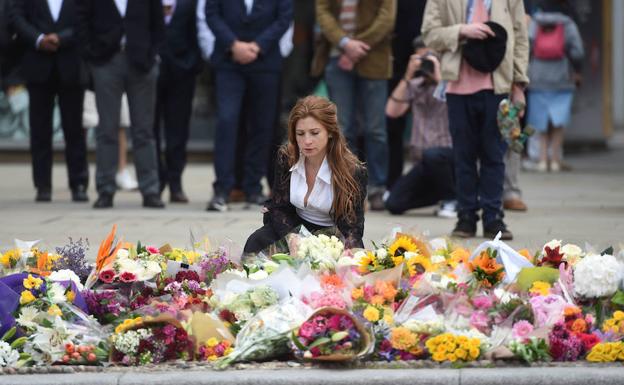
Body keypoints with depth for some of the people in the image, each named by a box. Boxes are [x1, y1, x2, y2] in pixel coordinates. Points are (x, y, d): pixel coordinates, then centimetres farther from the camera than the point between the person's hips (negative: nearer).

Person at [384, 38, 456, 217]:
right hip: (426, 163, 5)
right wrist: (407, 77, -10)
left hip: (452, 155, -5)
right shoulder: (415, 86, 9)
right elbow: (392, 111, -4)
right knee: (394, 204, -10)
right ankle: (442, 192, 14)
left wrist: (439, 78, -19)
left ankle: (452, 200, -11)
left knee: (431, 155, -39)